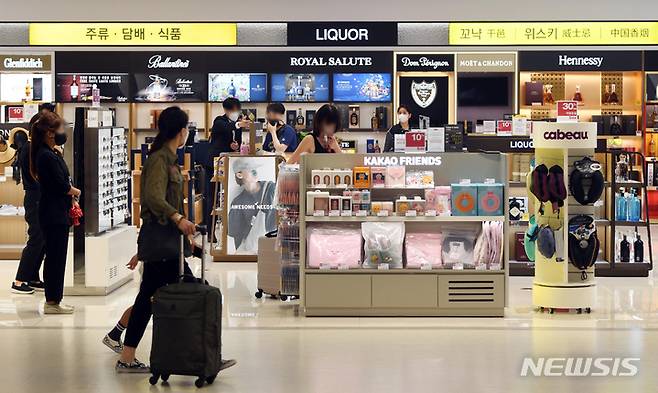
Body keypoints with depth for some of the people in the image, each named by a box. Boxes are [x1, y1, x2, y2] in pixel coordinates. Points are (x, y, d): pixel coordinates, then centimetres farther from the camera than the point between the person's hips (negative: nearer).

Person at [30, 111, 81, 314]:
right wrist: (76, 192, 1)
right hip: (53, 214, -10)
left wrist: (71, 196, 1)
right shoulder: (47, 156, -17)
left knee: (56, 257, 13)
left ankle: (54, 299, 20)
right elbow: (62, 186, -18)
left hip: (58, 213, 10)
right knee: (55, 257, -3)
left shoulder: (54, 153, 13)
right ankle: (52, 302, 5)